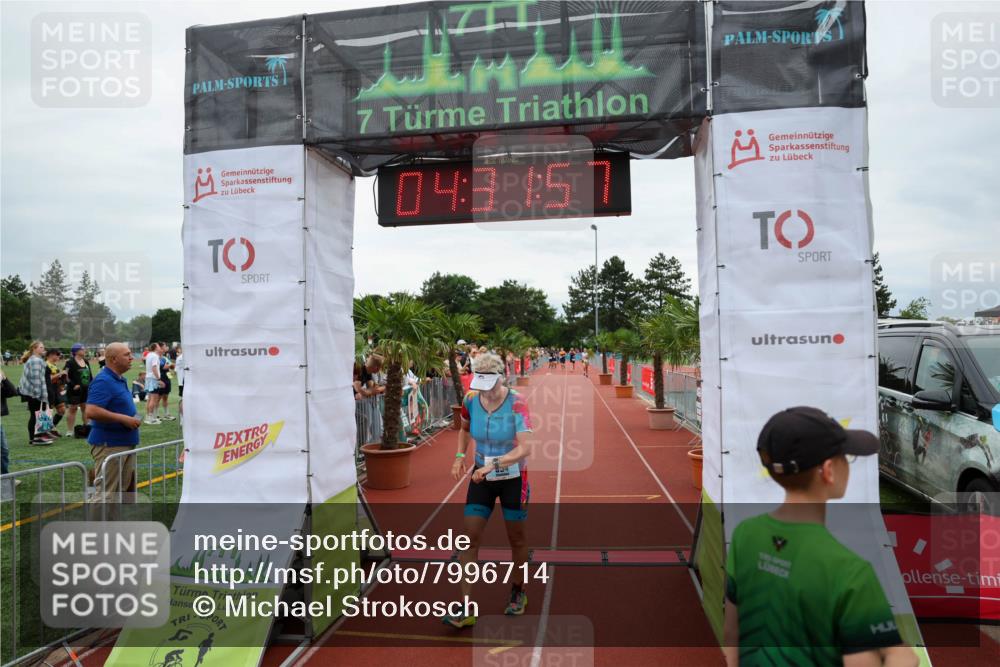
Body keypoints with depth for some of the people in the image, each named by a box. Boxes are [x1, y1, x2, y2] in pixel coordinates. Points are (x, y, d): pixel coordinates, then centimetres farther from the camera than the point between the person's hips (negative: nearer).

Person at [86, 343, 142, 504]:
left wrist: (133, 419, 11)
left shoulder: (119, 380, 13)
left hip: (125, 442, 10)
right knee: (106, 492, -5)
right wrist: (123, 418, -23)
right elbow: (91, 411, -28)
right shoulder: (103, 381, -17)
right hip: (109, 444, -10)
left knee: (127, 488, 17)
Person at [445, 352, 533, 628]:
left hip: (513, 478, -3)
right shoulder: (471, 399, -9)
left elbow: (525, 448, -29)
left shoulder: (516, 403, -22)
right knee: (470, 538, -3)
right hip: (481, 475, 3)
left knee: (516, 538, 12)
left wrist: (493, 465, -37)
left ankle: (518, 593, 37)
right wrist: (460, 456, 0)